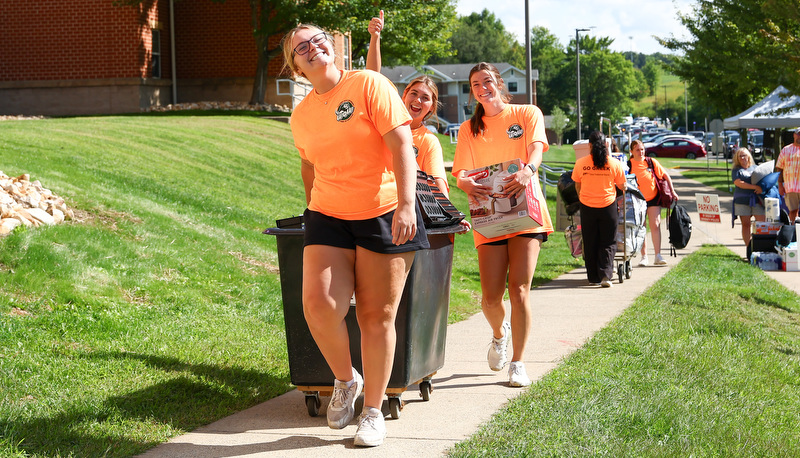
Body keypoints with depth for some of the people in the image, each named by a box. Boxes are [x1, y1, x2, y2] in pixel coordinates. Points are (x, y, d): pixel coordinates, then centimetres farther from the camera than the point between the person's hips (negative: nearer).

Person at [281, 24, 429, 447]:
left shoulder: (368, 85, -6)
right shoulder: (301, 116, 10)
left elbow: (402, 146, -12)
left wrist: (406, 204, -21)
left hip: (384, 216, -4)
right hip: (328, 220, 4)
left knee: (377, 316, 0)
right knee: (319, 303, -17)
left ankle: (373, 410, 14)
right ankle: (345, 380, 10)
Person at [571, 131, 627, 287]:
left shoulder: (580, 163, -5)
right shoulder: (614, 164, -7)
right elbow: (622, 186, 4)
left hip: (587, 207, 1)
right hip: (608, 206, -1)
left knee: (590, 244, 11)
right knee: (608, 243, 7)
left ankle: (593, 278, 15)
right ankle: (605, 275, -8)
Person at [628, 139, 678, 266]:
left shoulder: (651, 162, -2)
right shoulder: (628, 165, -6)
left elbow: (665, 175, 6)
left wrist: (672, 191, 2)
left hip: (653, 198, 0)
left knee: (655, 225, -8)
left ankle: (658, 256, -8)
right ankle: (644, 256, 9)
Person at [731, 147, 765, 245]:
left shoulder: (755, 168, 16)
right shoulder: (736, 170, 5)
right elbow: (739, 183, -10)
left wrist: (761, 188, -4)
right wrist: (755, 187, -16)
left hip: (756, 200, 2)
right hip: (742, 200, -2)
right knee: (745, 224, 1)